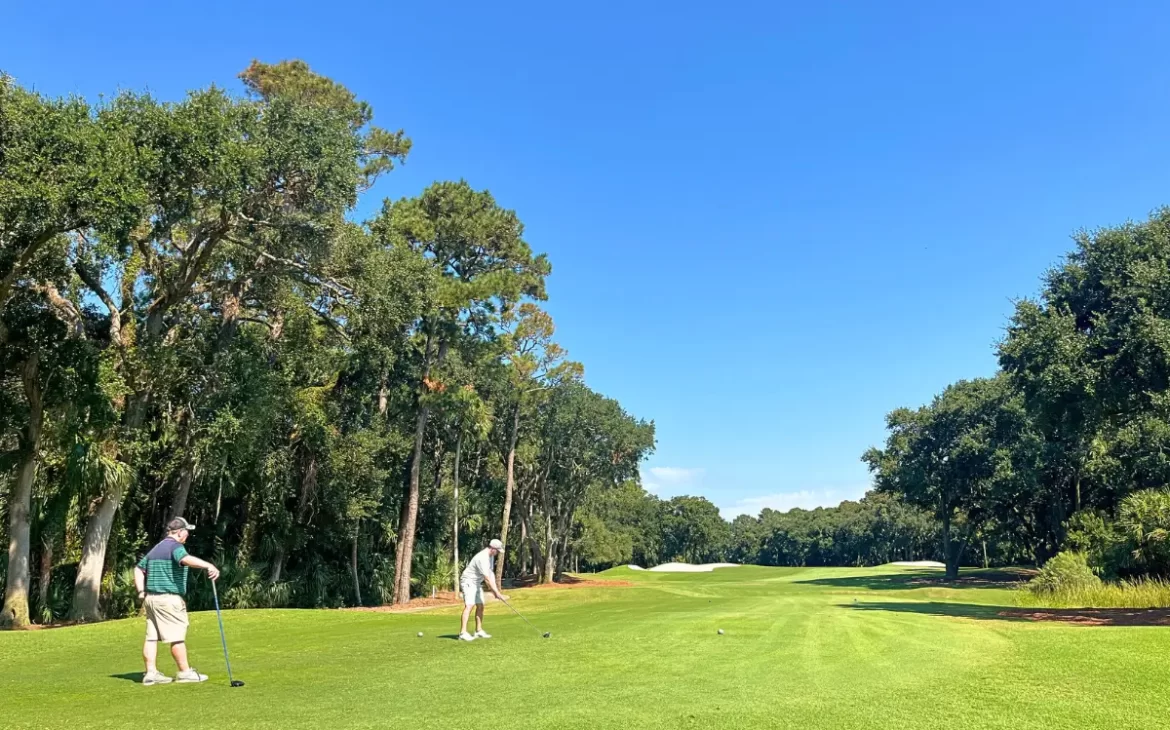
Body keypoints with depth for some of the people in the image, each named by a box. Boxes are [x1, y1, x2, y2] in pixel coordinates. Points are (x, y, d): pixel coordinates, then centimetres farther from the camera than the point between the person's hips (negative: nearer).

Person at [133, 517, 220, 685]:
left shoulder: (155, 549, 18)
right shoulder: (175, 546, -12)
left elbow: (138, 569, 22)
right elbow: (186, 559, -34)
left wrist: (141, 592, 15)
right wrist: (208, 565, -48)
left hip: (151, 598, 9)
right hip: (169, 598, -9)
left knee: (151, 637, 7)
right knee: (177, 637, -3)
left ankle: (151, 673, 8)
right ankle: (185, 672, 3)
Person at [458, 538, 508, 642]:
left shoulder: (490, 556, 4)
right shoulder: (482, 558, -28)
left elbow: (491, 573, 7)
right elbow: (488, 578, -29)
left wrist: (495, 590, -2)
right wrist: (498, 593, -27)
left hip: (477, 582, 10)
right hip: (468, 581, -10)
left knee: (480, 606, 9)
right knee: (469, 605, -19)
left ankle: (479, 631, 16)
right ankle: (463, 633, -24)